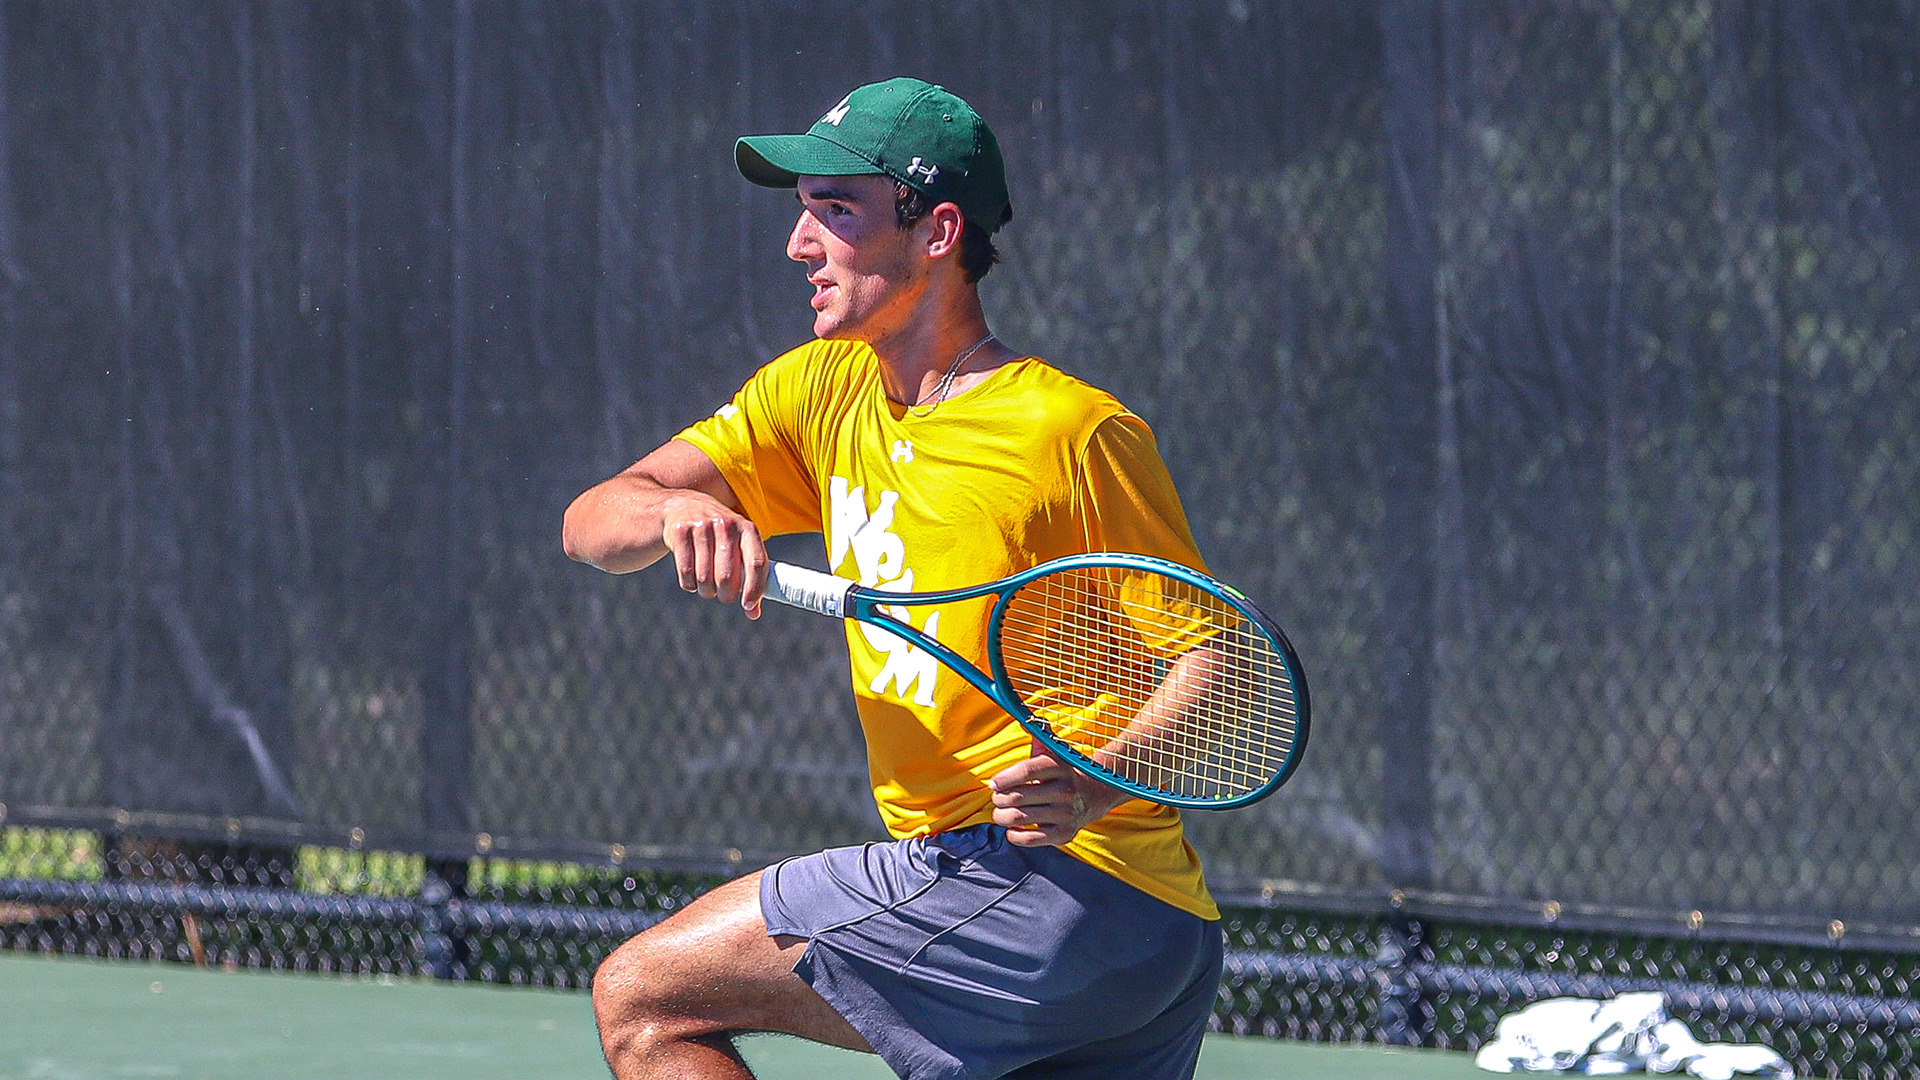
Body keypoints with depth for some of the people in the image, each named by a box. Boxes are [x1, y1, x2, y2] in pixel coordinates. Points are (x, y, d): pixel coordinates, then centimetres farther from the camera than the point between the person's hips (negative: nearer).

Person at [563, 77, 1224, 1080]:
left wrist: (1090, 788, -28)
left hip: (1064, 878, -8)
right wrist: (678, 511, -18)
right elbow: (590, 523, 6)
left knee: (643, 996, -7)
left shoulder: (1077, 431, -9)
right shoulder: (820, 393, 12)